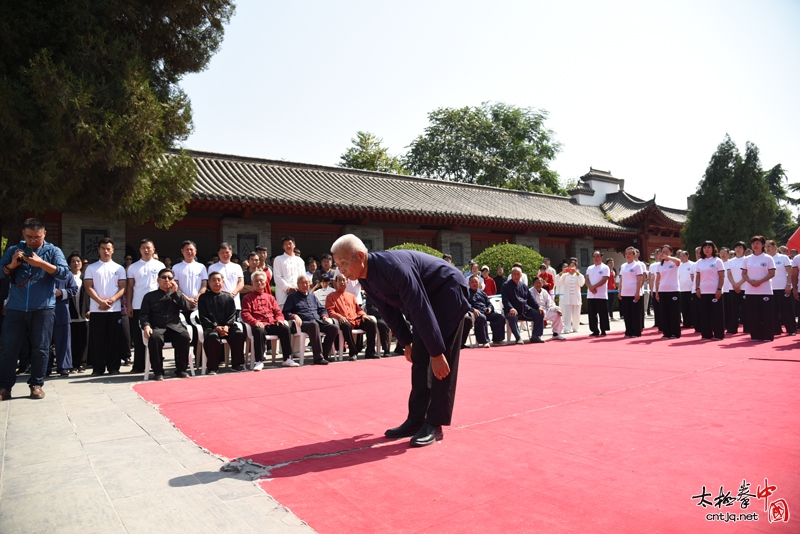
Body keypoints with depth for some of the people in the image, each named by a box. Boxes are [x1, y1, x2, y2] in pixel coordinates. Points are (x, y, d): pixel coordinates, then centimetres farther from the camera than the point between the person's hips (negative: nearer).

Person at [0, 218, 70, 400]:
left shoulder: (53, 251, 4)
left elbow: (64, 273, -10)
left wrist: (41, 263, -20)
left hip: (43, 309, -2)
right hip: (15, 308, 2)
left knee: (40, 348, 3)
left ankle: (36, 385, 13)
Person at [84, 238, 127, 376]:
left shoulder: (119, 268, 9)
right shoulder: (91, 268, 8)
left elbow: (123, 288, 3)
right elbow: (88, 287, 0)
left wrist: (111, 300, -13)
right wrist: (100, 301, -14)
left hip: (115, 309, 0)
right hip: (96, 309, 0)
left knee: (114, 339, 3)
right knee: (97, 340, 2)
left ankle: (113, 367, 9)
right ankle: (98, 368, 9)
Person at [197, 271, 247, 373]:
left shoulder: (228, 297, 15)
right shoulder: (203, 298, 9)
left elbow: (232, 315, 9)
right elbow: (203, 317, 1)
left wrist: (227, 326, -10)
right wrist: (216, 327, -13)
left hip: (227, 326, 2)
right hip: (211, 327, -2)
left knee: (239, 334, -28)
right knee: (212, 336, -37)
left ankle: (237, 364, -11)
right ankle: (212, 367, -23)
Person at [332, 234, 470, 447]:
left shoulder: (393, 267, -34)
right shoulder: (365, 278, -7)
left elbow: (420, 311, -34)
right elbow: (389, 311, 7)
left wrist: (437, 353, -31)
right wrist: (407, 343, 11)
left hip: (448, 292, -8)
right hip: (427, 297, 9)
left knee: (442, 362, -10)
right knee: (419, 359, 5)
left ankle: (434, 424, -4)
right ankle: (416, 420, 12)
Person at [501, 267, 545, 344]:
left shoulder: (523, 285, 18)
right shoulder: (506, 285, 0)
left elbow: (530, 298, 19)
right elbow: (505, 300, -12)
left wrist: (538, 307, 3)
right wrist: (511, 308, -31)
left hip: (525, 309, 6)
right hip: (513, 311, -6)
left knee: (539, 314, -10)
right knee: (512, 317, -39)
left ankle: (536, 336, -5)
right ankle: (518, 338, -29)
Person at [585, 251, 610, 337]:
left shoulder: (605, 268, -1)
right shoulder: (589, 268, 15)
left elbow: (604, 280, -12)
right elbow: (587, 279, 6)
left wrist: (594, 286, -16)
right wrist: (590, 287, -13)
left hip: (601, 295, -5)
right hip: (590, 295, 5)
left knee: (602, 314, -2)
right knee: (592, 314, 6)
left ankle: (603, 331, 6)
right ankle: (595, 331, 14)